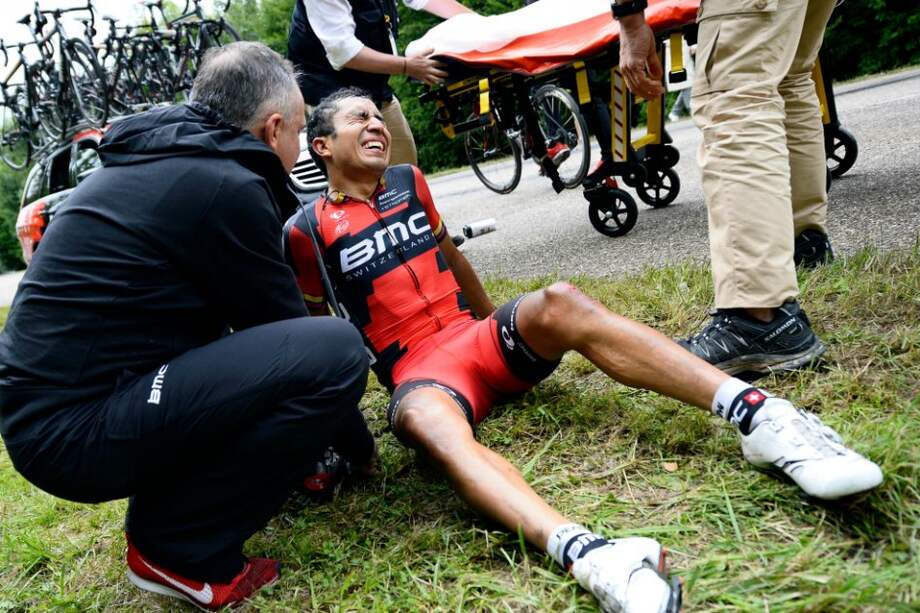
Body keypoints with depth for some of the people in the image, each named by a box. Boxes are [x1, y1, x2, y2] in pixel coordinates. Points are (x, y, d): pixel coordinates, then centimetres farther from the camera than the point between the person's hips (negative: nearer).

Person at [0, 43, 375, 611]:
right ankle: (179, 545, -6)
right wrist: (359, 443, 9)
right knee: (334, 352, -19)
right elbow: (283, 327, -5)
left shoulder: (155, 159, 14)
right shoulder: (226, 186, -14)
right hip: (76, 425, -10)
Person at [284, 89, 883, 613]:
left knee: (559, 302, -29)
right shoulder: (308, 230, 2)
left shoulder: (408, 182, 16)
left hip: (480, 336, 4)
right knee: (424, 420, -40)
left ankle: (759, 415, -43)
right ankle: (586, 553, -67)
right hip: (419, 369, -4)